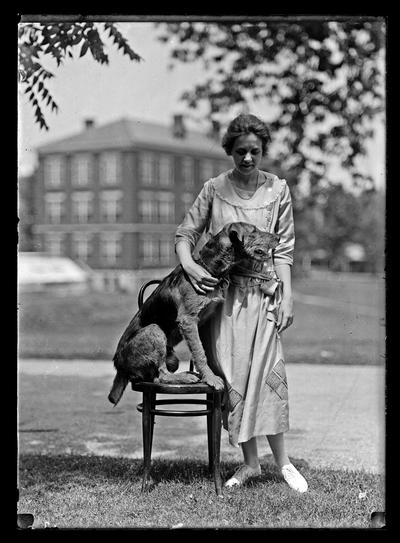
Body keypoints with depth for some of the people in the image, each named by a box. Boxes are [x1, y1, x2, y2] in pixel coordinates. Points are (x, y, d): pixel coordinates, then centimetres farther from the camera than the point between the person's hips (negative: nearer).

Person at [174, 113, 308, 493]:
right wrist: (189, 265, -13)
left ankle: (282, 460, 0)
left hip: (262, 292, -1)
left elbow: (283, 249, 5)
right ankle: (249, 462, 8)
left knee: (264, 368, -10)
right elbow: (185, 233, 7)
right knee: (231, 372, -1)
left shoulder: (277, 190, 6)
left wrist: (287, 297, 0)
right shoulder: (214, 189, 6)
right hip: (220, 290, 1)